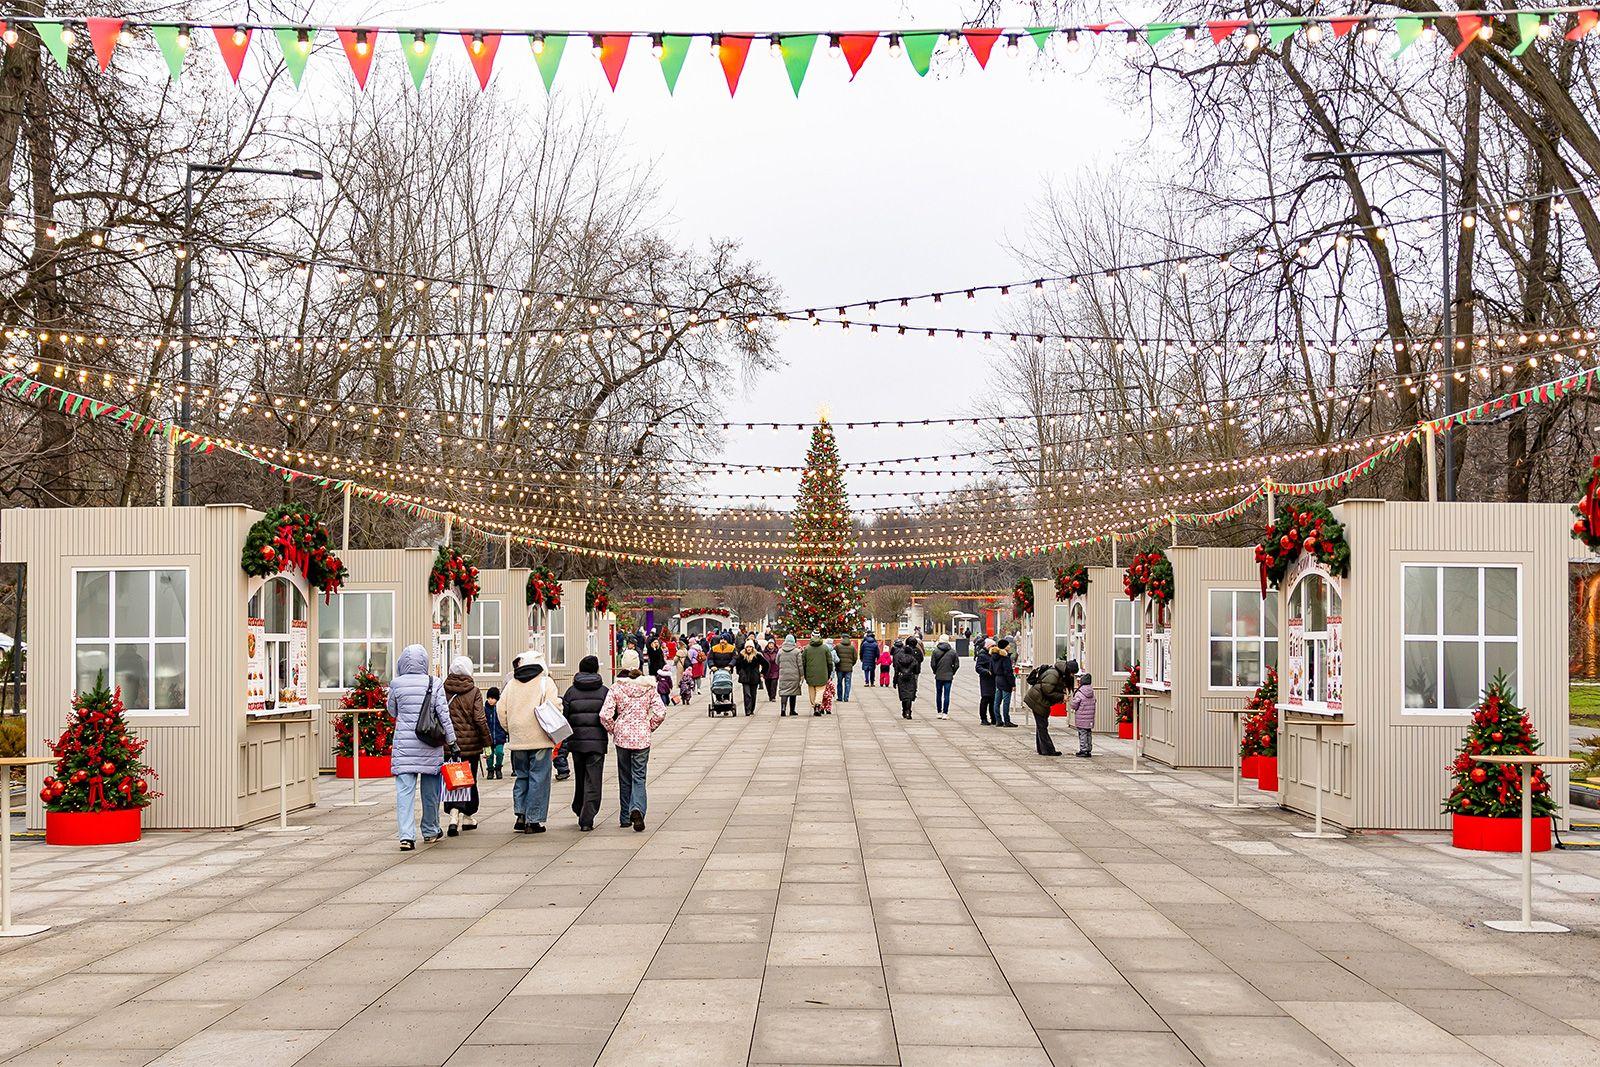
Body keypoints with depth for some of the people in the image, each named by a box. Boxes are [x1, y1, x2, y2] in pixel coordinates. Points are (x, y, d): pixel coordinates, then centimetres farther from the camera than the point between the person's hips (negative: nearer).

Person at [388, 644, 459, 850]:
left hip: (404, 744, -1)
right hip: (430, 745, 1)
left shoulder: (397, 684, -4)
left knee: (404, 790, -2)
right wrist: (452, 741, 2)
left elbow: (392, 711, 11)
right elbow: (444, 714, -4)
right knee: (430, 788, 16)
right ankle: (430, 831, 30)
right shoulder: (434, 683, -5)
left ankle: (406, 835, -14)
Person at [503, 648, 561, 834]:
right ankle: (533, 821, 1)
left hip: (518, 741, 4)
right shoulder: (545, 682, -5)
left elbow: (502, 710, 8)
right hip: (539, 739, -4)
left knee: (521, 777, 16)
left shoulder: (511, 684, 9)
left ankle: (521, 816, 8)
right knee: (538, 779, 1)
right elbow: (554, 707, -13)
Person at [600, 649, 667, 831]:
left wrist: (614, 731, 4)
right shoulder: (648, 687, -1)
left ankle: (625, 818, 19)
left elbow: (605, 715, -12)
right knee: (639, 777, 2)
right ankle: (637, 810, -23)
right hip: (642, 737, 0)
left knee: (624, 779, 13)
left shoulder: (615, 688, -5)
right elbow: (660, 713, -5)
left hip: (622, 737, 0)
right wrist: (649, 728, 9)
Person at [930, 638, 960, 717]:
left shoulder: (935, 651, -6)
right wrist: (952, 672, 11)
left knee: (938, 694, 12)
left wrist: (935, 672, 10)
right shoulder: (953, 652, -3)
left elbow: (932, 664, -6)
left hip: (938, 676, 0)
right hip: (949, 677, 0)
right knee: (946, 695, 2)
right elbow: (957, 665, -1)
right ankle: (945, 713, -2)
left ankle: (939, 712, 16)